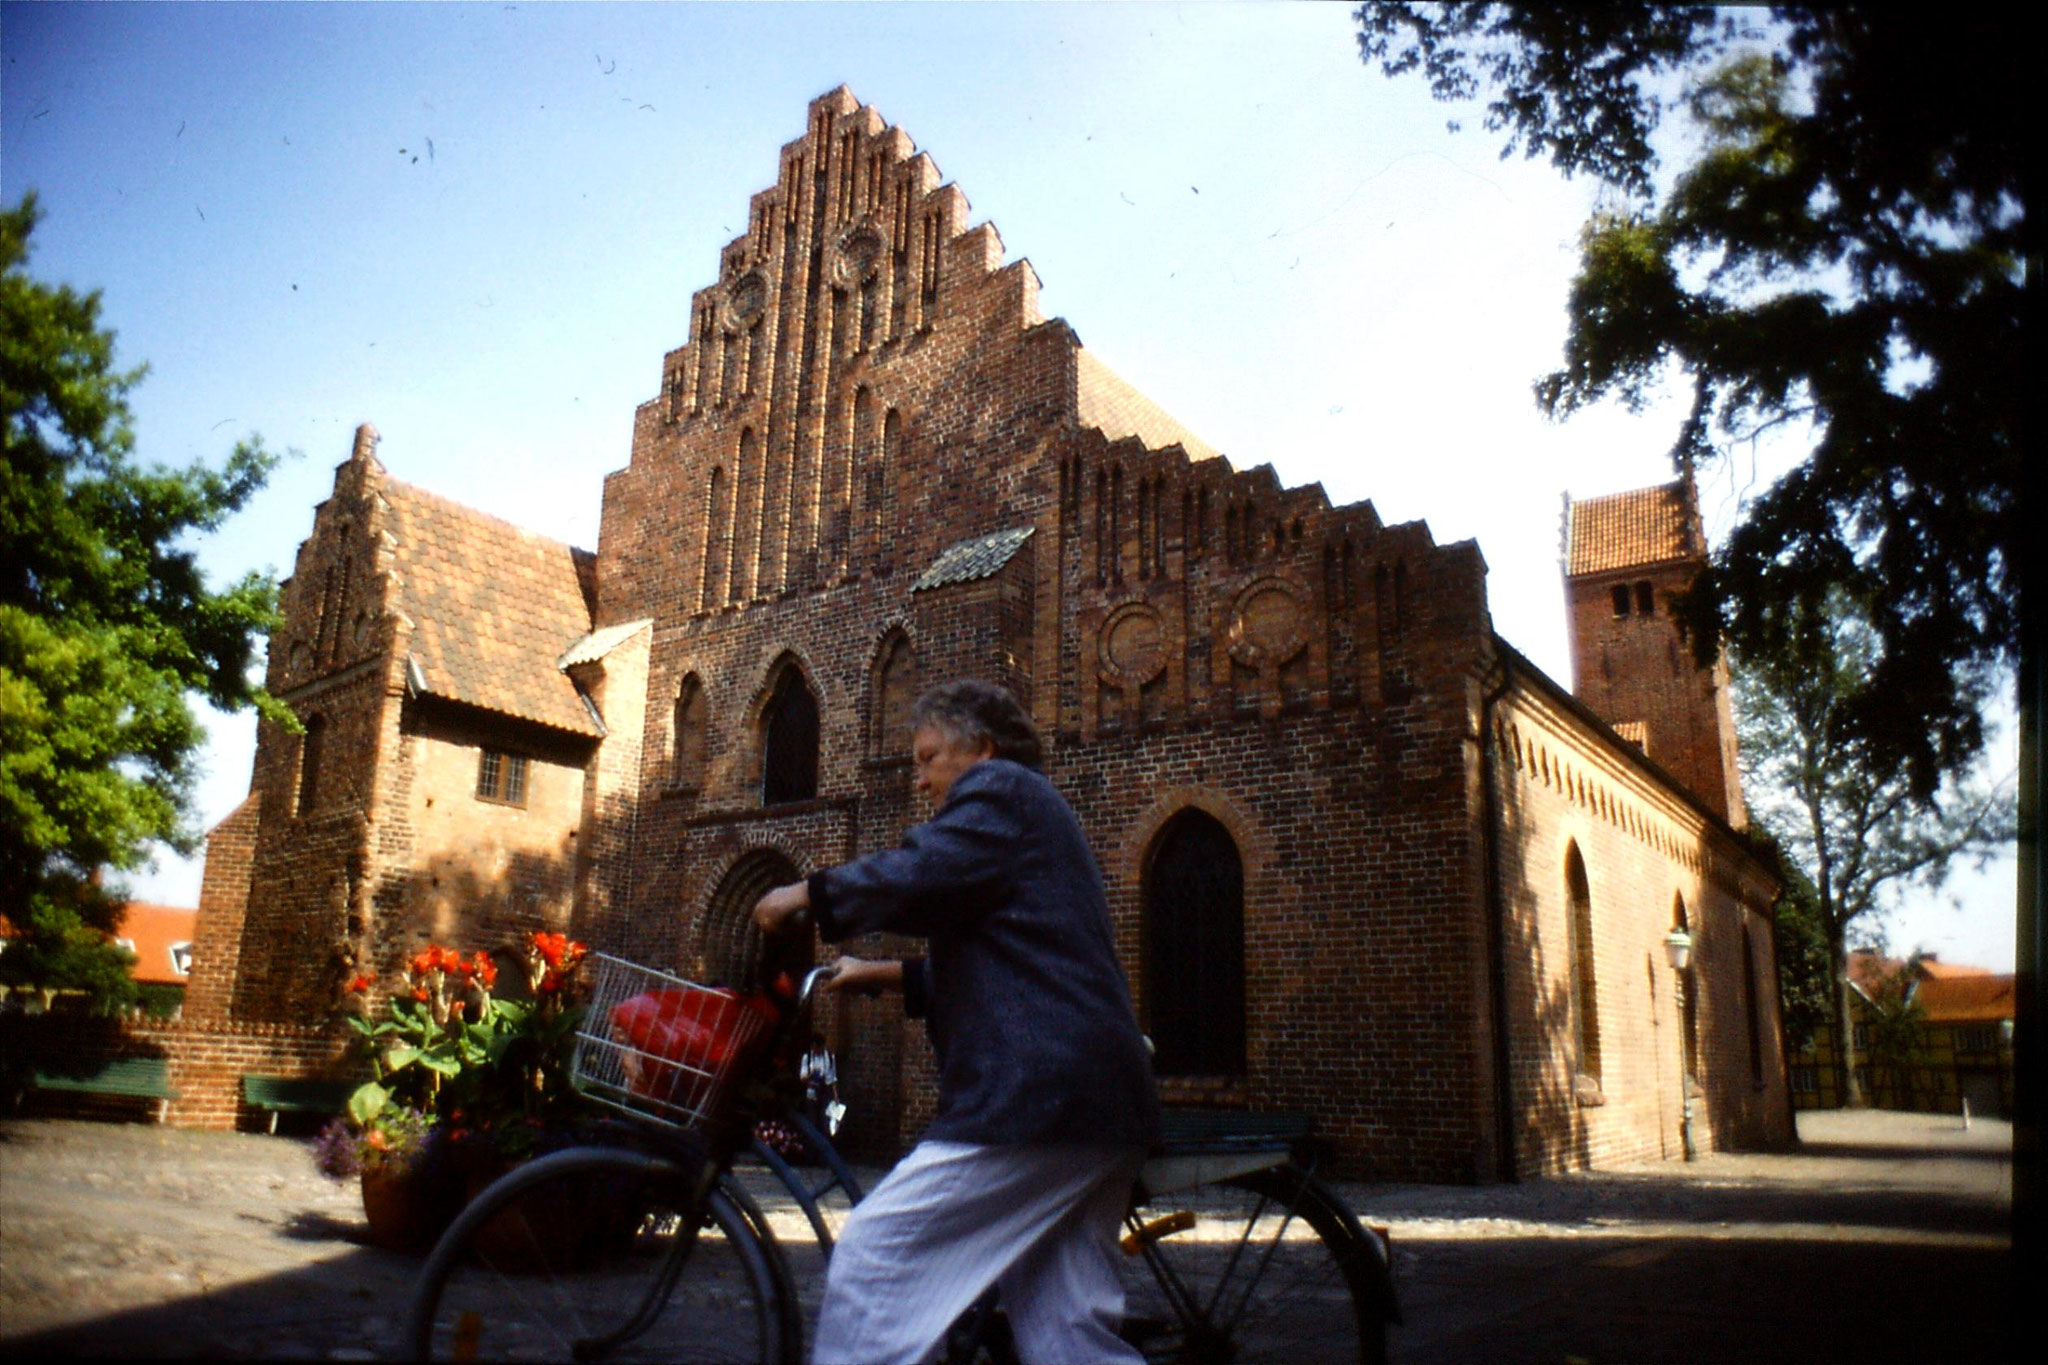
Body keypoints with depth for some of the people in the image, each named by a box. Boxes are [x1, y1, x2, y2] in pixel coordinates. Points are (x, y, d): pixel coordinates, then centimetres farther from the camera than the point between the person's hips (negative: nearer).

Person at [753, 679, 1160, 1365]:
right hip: (1100, 1101, 11)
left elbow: (912, 877, -18)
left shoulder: (998, 790, -1)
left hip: (1036, 1093, -11)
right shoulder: (1036, 815, 30)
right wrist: (890, 973, 25)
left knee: (874, 1258, -10)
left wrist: (809, 893, -4)